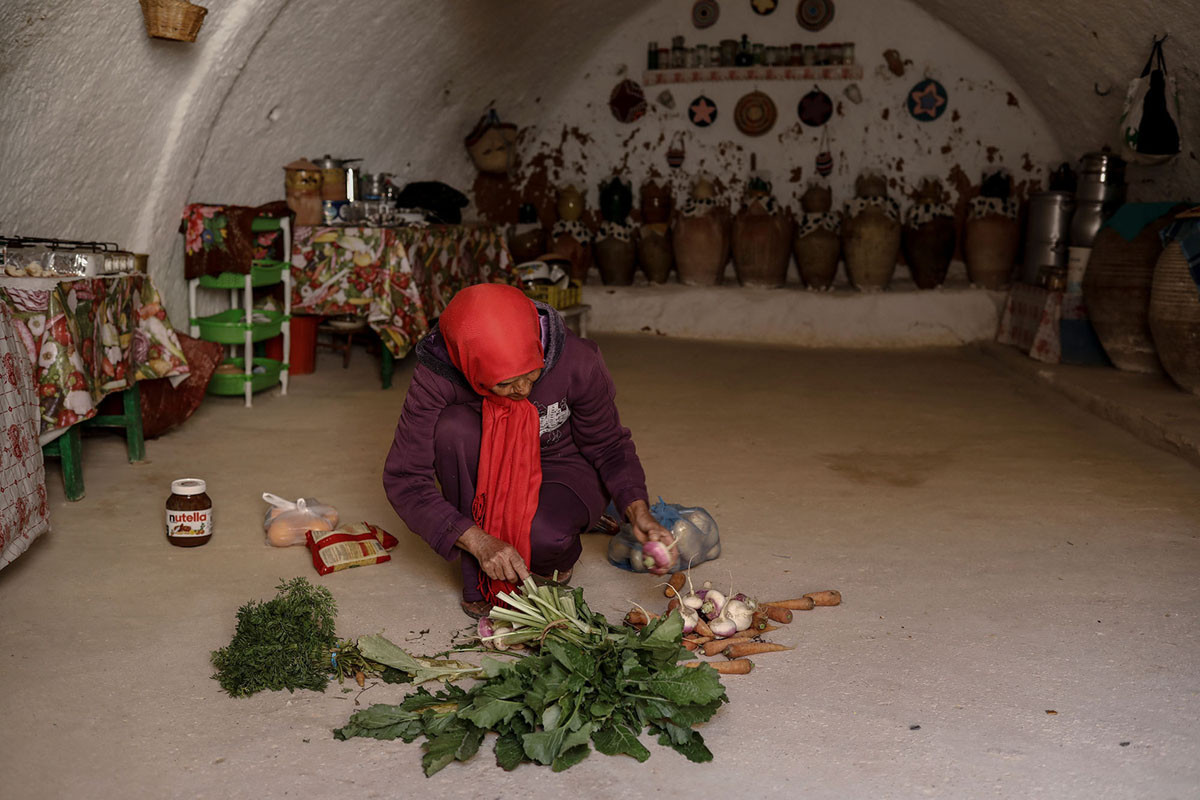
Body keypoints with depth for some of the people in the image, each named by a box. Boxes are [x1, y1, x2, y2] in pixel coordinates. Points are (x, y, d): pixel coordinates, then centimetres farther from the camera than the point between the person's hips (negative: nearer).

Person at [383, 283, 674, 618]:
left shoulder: (577, 361, -27)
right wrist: (478, 541, -38)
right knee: (453, 428, -32)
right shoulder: (436, 377, -28)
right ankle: (478, 579, -15)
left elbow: (609, 446, -11)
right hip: (488, 477, 2)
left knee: (541, 536, -36)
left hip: (561, 469, -1)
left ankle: (559, 555, 5)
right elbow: (404, 478, -26)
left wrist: (638, 510, -28)